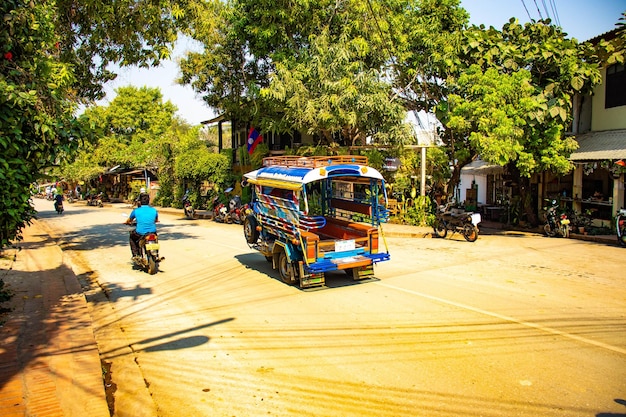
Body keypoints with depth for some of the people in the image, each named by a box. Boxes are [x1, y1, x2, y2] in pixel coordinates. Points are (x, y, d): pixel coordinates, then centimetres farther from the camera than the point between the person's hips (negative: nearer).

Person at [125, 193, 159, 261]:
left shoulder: (136, 211, -1)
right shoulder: (154, 210, 2)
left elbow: (129, 220, 17)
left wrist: (127, 222, 41)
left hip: (140, 233, -2)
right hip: (153, 232, 2)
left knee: (131, 237, 31)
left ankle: (135, 255, 20)